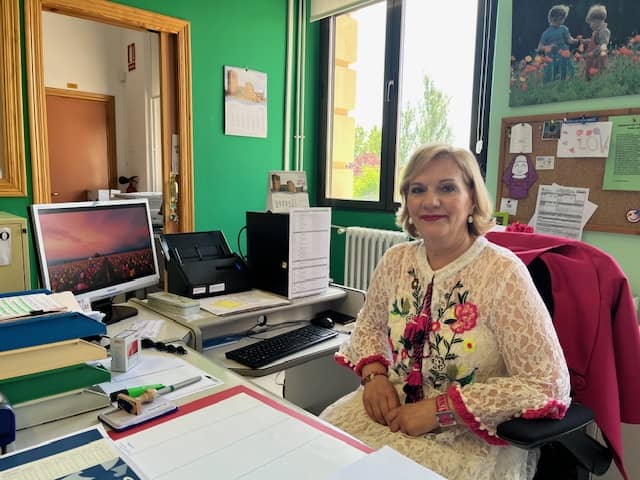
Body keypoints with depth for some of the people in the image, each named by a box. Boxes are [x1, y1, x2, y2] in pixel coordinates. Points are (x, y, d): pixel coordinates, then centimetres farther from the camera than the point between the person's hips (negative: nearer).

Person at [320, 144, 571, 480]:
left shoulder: (502, 272, -17)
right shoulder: (395, 261, -1)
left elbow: (547, 383, -17)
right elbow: (369, 326, 13)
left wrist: (441, 409, -21)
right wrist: (373, 374, -7)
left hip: (471, 437, -4)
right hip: (395, 411, 4)